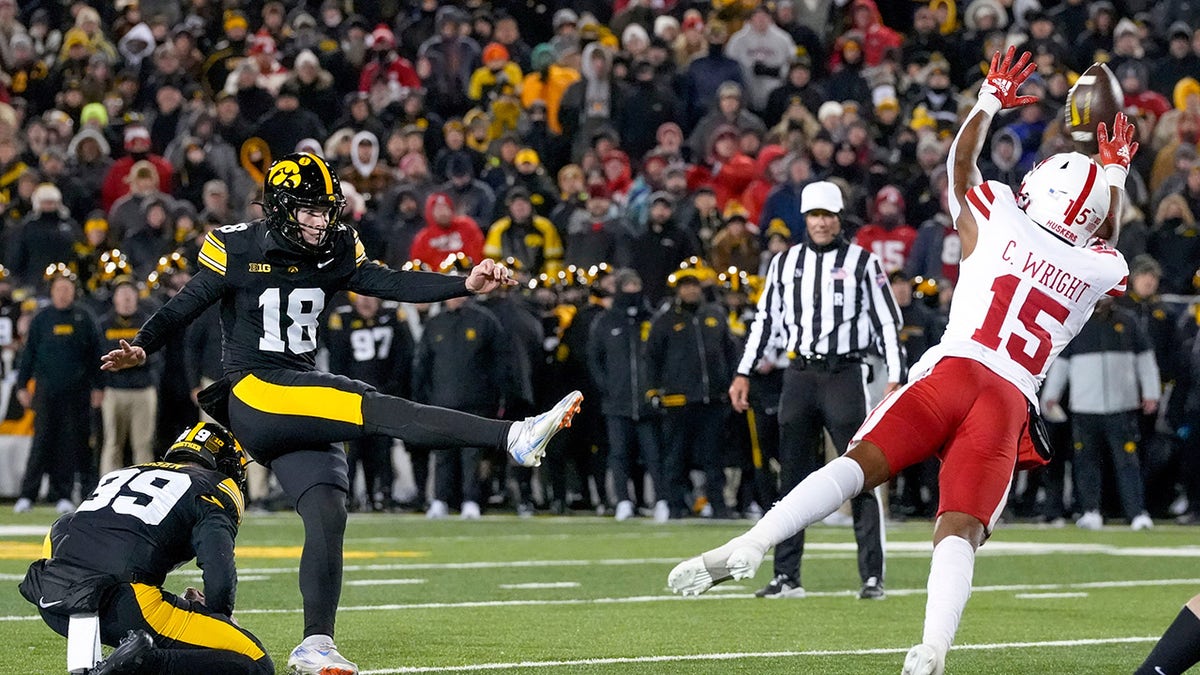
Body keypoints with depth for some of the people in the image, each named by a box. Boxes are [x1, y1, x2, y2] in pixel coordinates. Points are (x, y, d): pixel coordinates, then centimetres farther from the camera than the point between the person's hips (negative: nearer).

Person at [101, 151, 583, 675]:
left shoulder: (334, 253, 8)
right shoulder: (238, 250, -5)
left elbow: (392, 285, -1)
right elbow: (185, 307, -3)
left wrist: (466, 284, -15)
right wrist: (140, 348, -21)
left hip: (301, 405, 7)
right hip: (253, 394, -7)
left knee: (327, 515, -6)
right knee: (377, 411, -23)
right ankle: (515, 438, -35)